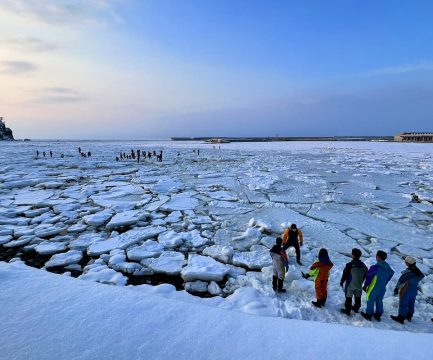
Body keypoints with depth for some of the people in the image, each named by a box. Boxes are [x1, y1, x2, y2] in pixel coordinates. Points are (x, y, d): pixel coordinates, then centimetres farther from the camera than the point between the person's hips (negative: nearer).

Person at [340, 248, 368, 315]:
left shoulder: (349, 265, -23)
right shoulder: (363, 265, -5)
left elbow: (345, 274, -15)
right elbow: (365, 275, 7)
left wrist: (342, 282, 0)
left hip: (350, 285, -5)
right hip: (359, 285, 5)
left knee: (348, 298, 7)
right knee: (358, 297, 21)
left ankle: (347, 310, 15)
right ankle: (356, 308, 38)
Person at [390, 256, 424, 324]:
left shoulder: (407, 272, -24)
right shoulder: (418, 271, -5)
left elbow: (401, 281, -21)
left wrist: (396, 288, -13)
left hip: (406, 291, -7)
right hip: (415, 290, 7)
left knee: (403, 304, 4)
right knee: (411, 304, 20)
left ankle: (401, 318, 11)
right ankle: (409, 316, 36)